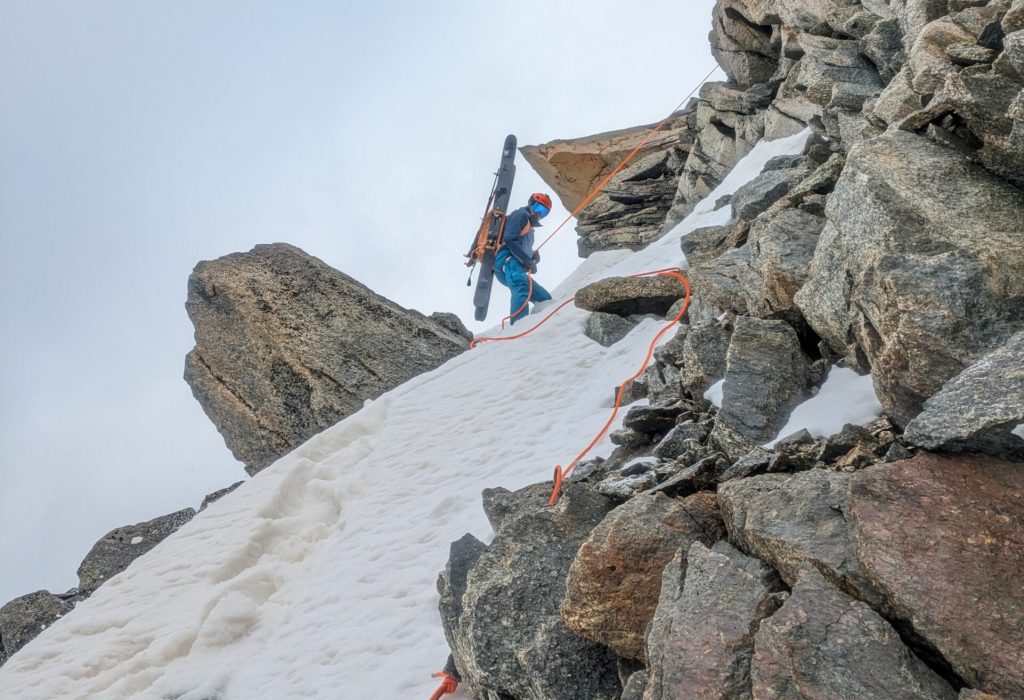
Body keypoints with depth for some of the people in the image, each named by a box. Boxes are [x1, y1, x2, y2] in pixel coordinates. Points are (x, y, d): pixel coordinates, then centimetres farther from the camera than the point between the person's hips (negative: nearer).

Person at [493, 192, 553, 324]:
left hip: (517, 268, 11)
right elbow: (509, 239, -12)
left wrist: (533, 255, 10)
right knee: (521, 287, -38)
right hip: (508, 262, -11)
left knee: (545, 299, 10)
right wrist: (529, 261, -13)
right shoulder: (521, 214, 6)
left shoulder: (529, 224, 35)